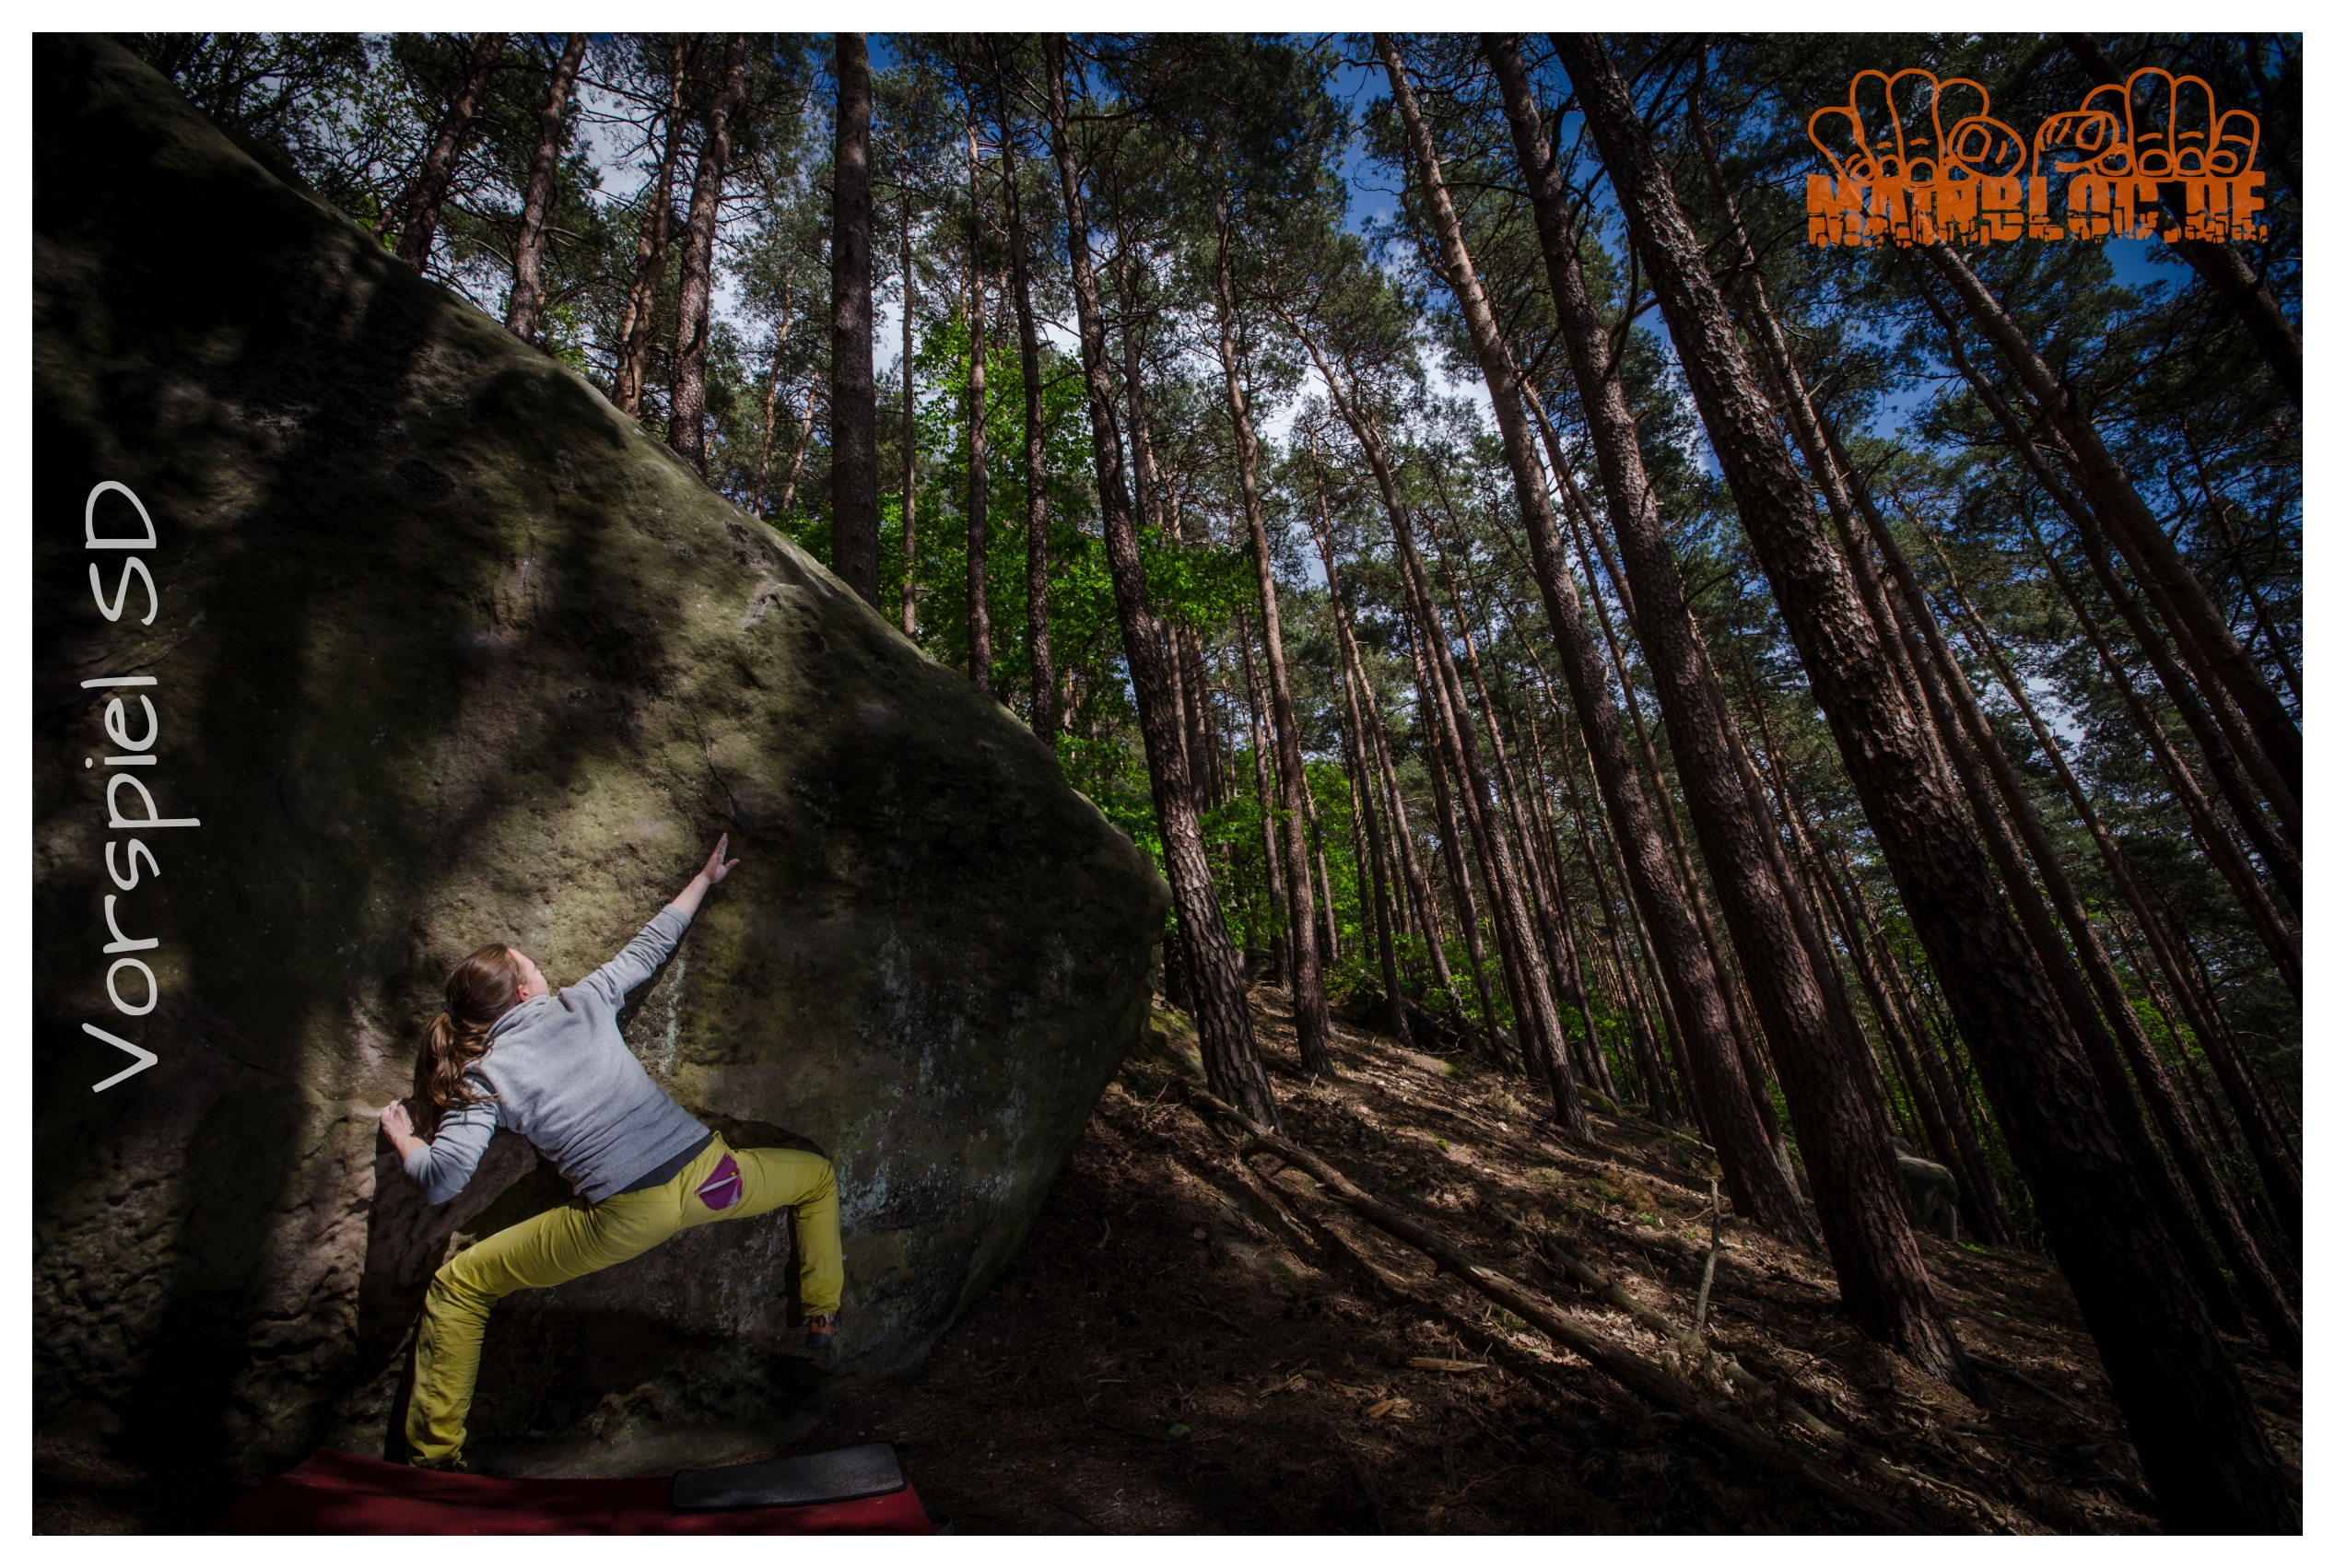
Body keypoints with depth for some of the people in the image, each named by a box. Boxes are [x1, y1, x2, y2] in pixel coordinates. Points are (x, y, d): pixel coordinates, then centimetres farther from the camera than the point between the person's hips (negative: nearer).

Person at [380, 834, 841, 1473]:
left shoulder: (482, 1077, 5)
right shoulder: (582, 1002, 8)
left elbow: (442, 1180, 0)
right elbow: (650, 946, 21)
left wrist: (403, 1139, 21)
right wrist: (704, 880, 33)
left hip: (627, 1218, 0)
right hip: (708, 1175, 1)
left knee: (457, 1286, 23)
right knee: (817, 1175, 29)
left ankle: (434, 1455, 28)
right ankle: (823, 1317, 39)